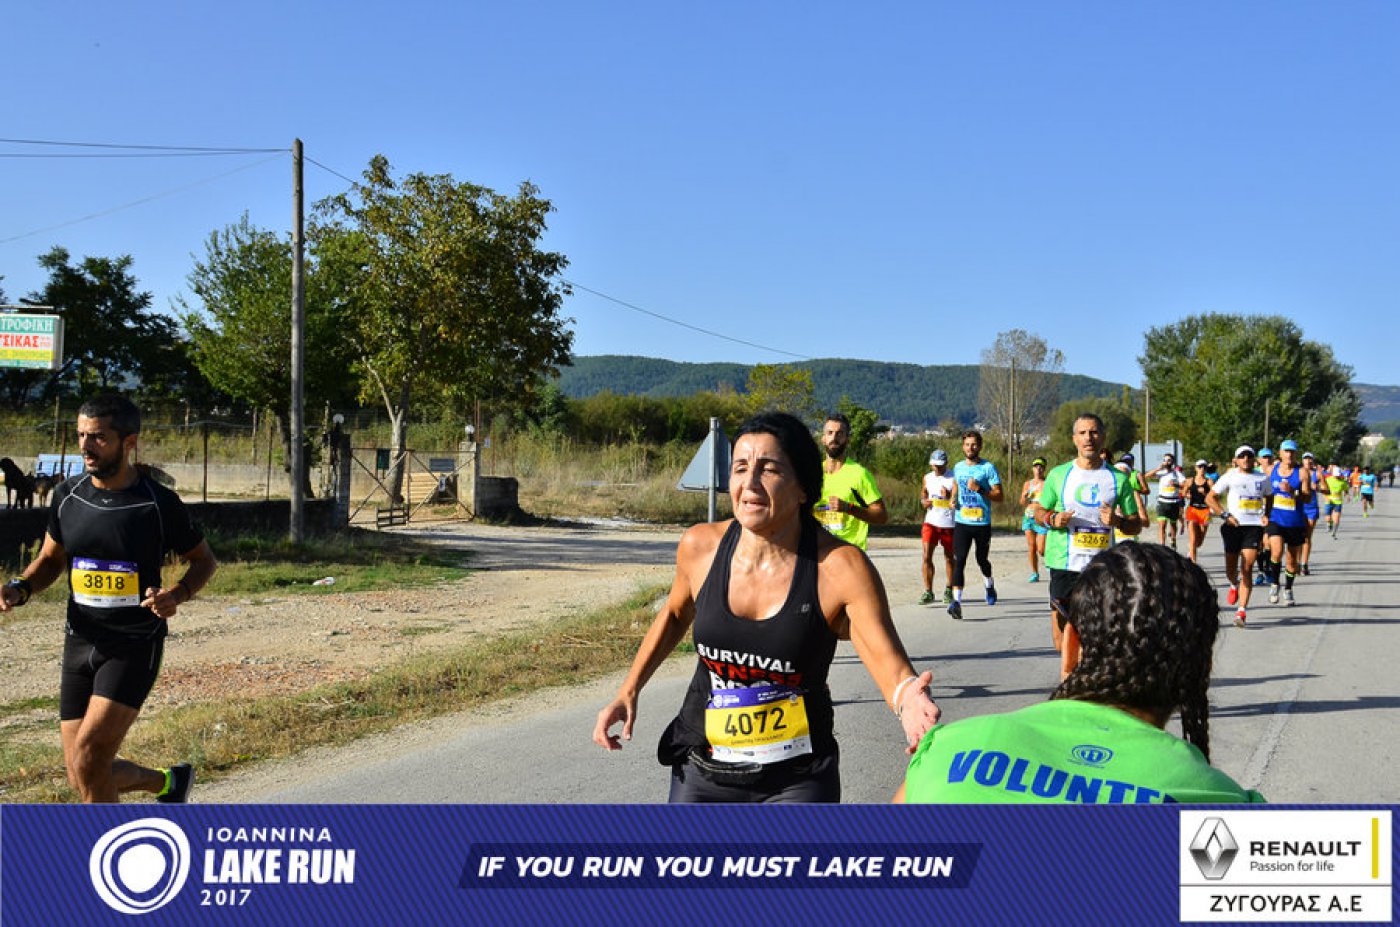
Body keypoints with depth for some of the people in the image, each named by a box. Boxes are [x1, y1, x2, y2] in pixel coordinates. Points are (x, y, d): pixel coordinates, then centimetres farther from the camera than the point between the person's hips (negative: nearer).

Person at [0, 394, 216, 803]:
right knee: (86, 778, 8)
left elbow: (203, 560, 4)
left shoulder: (159, 504, -9)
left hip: (135, 646, -5)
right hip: (80, 643, 5)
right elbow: (50, 559, 17)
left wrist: (177, 594, -17)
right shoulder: (67, 495, 3)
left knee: (87, 758, -20)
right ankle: (168, 781, 36)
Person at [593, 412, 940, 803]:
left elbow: (890, 664, -25)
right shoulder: (699, 546, -7)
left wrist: (907, 698, -47)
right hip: (701, 767, 3)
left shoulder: (841, 567, -19)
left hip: (796, 780, -3)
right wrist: (628, 691, 9)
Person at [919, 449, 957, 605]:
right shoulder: (927, 478, 10)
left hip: (948, 523, -3)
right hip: (931, 522, 3)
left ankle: (948, 590, 23)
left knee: (949, 558, 9)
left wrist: (949, 496, -28)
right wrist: (924, 501, 3)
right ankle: (928, 591, -3)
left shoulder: (953, 478, -4)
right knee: (927, 557, -7)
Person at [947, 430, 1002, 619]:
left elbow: (999, 496, -7)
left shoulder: (988, 467, -5)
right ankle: (956, 601, -19)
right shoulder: (958, 467, 9)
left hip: (982, 523, -2)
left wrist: (979, 489, -20)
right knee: (959, 560, -13)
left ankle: (989, 585, 46)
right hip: (961, 522, 2)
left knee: (982, 560, 15)